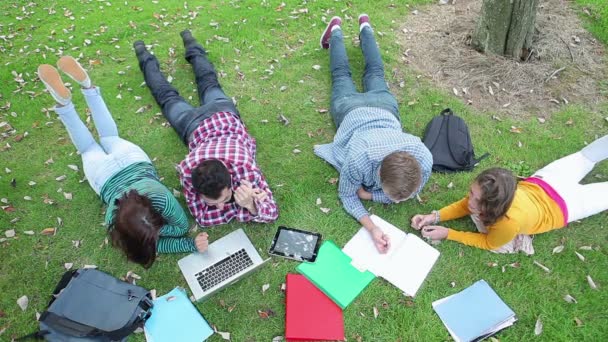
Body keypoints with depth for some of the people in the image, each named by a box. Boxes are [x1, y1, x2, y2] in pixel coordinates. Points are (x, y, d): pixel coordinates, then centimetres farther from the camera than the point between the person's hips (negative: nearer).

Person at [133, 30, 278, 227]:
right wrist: (248, 209, -48)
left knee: (209, 84, 33)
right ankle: (147, 60, 55)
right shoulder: (188, 169, -44)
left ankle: (192, 47, 57)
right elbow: (202, 216, -34)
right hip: (196, 125, -1)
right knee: (167, 97, 30)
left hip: (226, 114, 1)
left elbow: (272, 212, -36)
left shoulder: (245, 168, -45)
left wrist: (252, 205, -58)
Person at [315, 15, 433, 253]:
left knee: (375, 73, 35)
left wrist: (368, 194, -32)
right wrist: (371, 228, -46)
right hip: (353, 111, -2)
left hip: (383, 108, 2)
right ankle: (336, 30, 56)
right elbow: (346, 196, -30)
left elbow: (408, 194, -22)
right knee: (341, 74, 32)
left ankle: (364, 28, 59)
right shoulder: (358, 159, -50)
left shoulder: (424, 159, -44)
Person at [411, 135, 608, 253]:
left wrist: (448, 234, -37)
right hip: (538, 184, 3)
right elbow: (465, 205, -15)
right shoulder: (481, 192, -37)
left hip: (562, 205, -3)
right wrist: (436, 217, -32)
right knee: (584, 158, 32)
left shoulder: (510, 221, -50)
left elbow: (489, 243, -29)